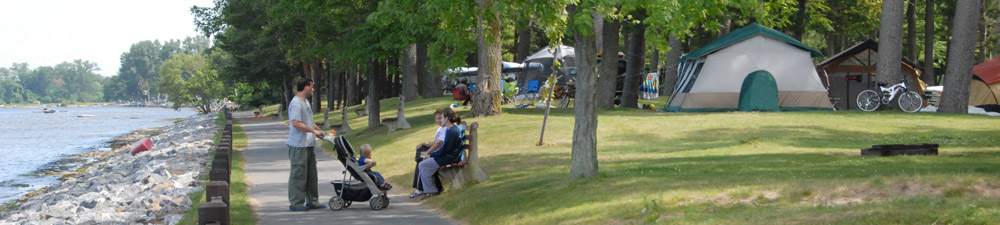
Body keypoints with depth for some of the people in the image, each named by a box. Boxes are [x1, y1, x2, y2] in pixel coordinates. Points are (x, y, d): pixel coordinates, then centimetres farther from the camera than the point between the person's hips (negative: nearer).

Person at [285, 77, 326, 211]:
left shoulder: (305, 102, 16)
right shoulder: (296, 103, -17)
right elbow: (295, 123, -25)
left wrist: (319, 130, 13)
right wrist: (314, 131, -21)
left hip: (308, 145, 10)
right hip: (298, 146, -10)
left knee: (311, 174, 14)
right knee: (298, 175, -5)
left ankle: (312, 201, 22)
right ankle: (296, 203, 0)